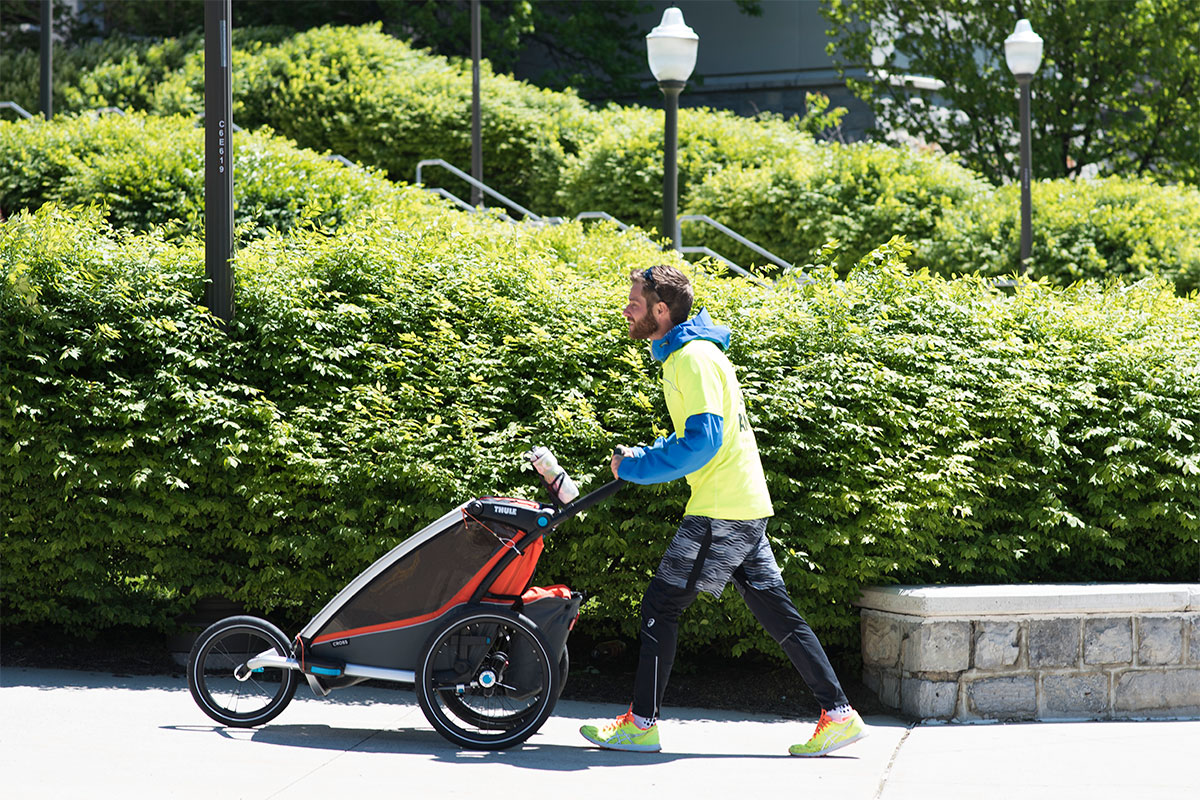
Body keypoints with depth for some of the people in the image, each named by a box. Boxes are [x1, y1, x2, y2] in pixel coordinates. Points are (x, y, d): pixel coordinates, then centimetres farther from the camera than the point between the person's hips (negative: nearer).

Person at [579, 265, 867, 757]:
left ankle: (641, 724, 1)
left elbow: (702, 441, -24)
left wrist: (636, 467, -16)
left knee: (661, 606, -4)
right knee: (775, 611, 9)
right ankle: (838, 713, 9)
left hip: (720, 511, -10)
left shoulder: (694, 358, -15)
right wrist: (643, 456, 12)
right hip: (746, 509, 10)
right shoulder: (682, 354, 17)